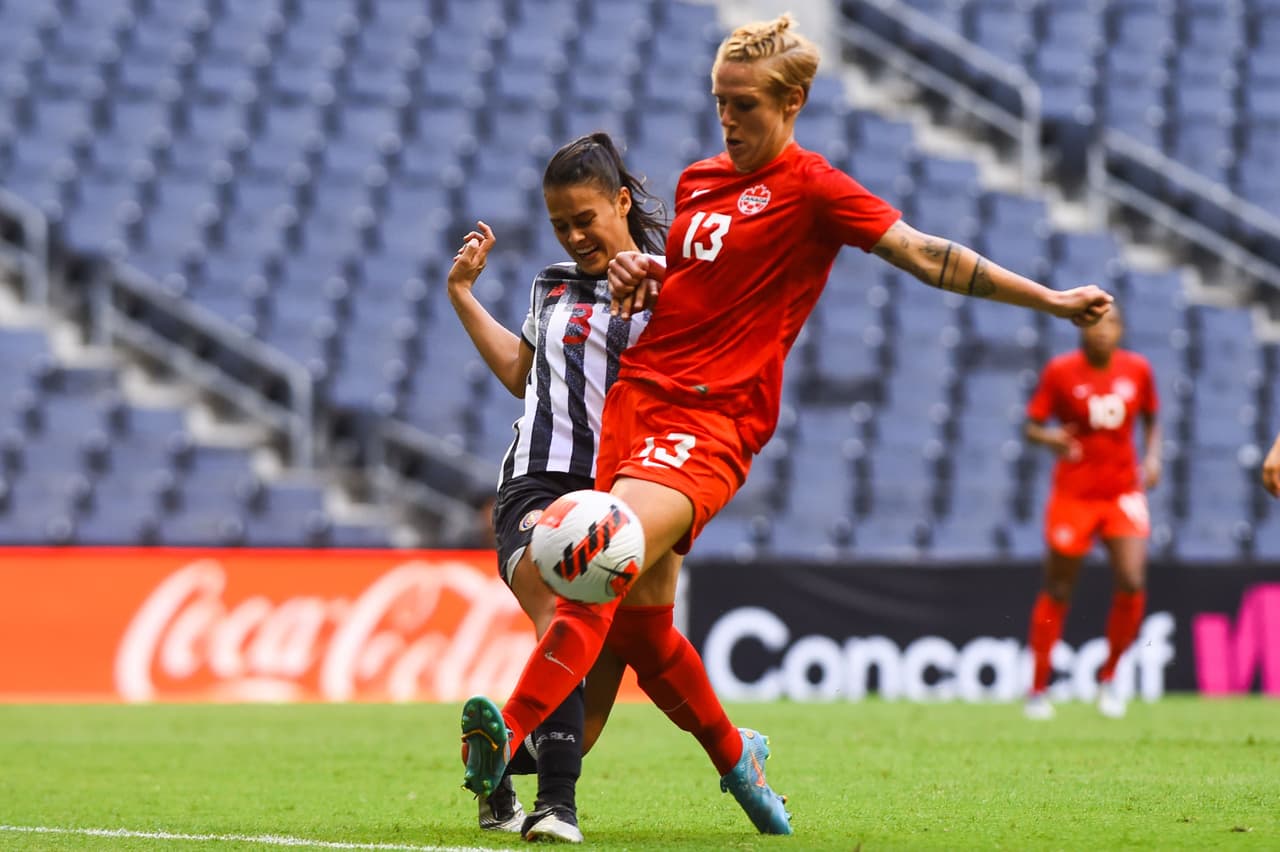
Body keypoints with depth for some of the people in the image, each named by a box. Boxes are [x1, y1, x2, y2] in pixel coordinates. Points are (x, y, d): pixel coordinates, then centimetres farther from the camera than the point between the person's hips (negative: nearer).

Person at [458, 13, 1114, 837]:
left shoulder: (813, 189, -4)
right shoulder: (698, 181, 17)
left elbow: (927, 256, -7)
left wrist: (1049, 299, -12)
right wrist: (642, 274, 8)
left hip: (713, 422, -7)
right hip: (639, 392, 7)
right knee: (631, 621, 9)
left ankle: (509, 734, -38)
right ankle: (735, 754, 32)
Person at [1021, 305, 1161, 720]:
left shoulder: (1138, 369, 2)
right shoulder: (1060, 371, -6)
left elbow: (1151, 419, 17)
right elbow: (1031, 426, -5)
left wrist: (1152, 457, 0)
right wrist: (1049, 437, -27)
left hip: (1124, 492, 2)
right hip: (1074, 494, -2)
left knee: (1132, 583, -14)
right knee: (1057, 592, 3)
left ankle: (1109, 677, 7)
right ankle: (1037, 690, 16)